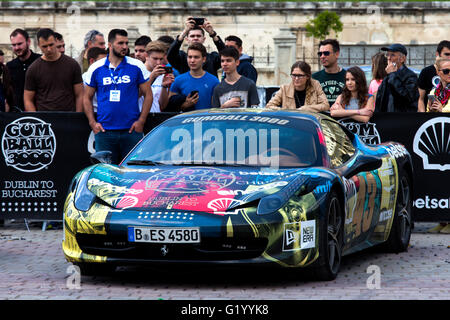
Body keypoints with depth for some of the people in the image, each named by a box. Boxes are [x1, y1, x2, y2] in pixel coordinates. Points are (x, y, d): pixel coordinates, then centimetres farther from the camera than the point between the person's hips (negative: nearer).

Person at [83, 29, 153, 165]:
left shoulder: (137, 66, 4)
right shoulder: (96, 68, 6)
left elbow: (148, 95, 6)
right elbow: (87, 97, 12)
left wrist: (141, 121, -4)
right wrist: (93, 123, 0)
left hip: (131, 130, 0)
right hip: (104, 132, 1)